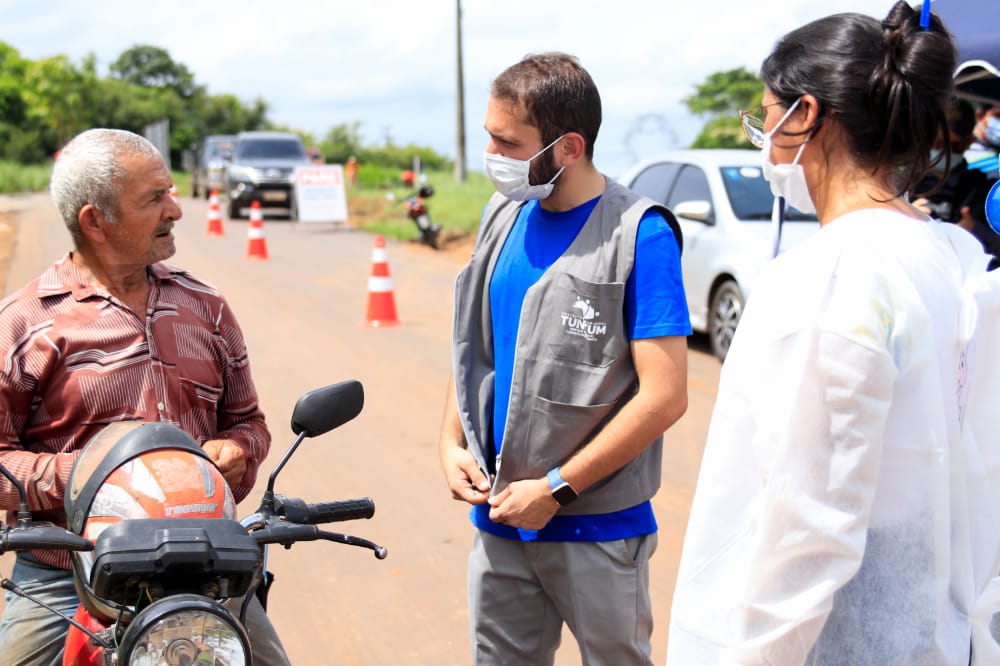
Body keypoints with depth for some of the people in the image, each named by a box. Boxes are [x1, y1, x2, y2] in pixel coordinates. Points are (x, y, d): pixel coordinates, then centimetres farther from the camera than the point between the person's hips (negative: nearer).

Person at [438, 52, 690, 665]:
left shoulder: (639, 234, -14)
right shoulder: (504, 214, 5)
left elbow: (664, 396, -18)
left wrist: (556, 489, -16)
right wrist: (452, 444, 0)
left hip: (598, 529, -5)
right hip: (499, 520, 5)